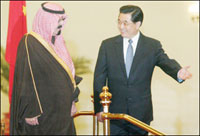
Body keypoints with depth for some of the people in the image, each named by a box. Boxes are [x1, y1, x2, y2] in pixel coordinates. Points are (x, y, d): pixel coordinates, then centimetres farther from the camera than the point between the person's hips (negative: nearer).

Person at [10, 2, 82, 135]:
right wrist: (31, 113, -18)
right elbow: (25, 81, -15)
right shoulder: (29, 43, -12)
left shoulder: (57, 42, 12)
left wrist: (72, 101, 13)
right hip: (41, 113, -7)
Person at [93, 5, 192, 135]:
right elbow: (99, 79, 3)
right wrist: (99, 108, -1)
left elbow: (166, 62, -15)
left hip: (141, 114, 0)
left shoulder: (153, 46, 1)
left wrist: (178, 73, -38)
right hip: (114, 113, 0)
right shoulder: (107, 45, 3)